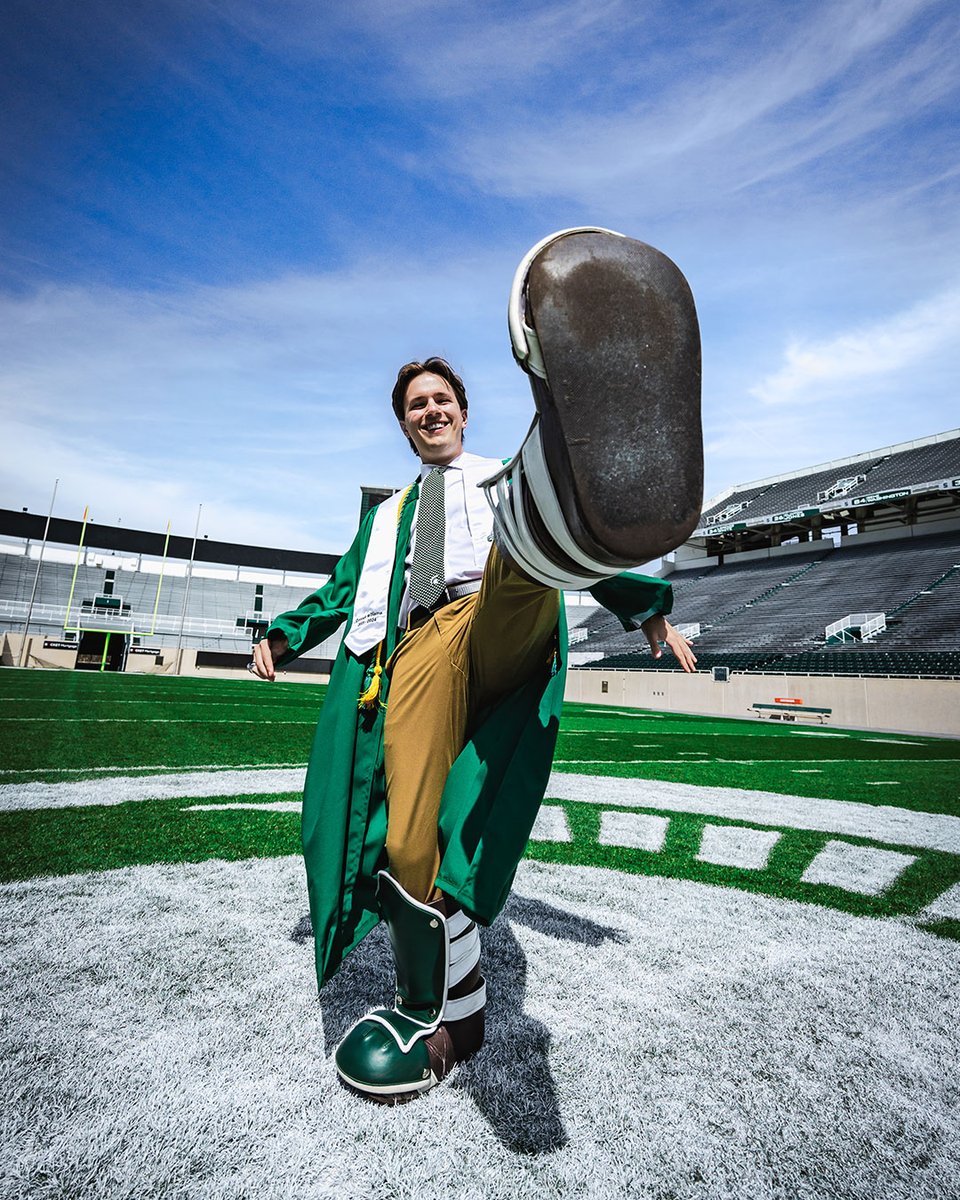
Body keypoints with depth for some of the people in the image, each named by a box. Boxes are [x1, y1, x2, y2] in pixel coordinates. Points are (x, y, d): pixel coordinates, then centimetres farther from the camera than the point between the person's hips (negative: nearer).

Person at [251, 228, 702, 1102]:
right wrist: (284, 636, 20)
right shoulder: (388, 514, 37)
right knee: (406, 843, -12)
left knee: (525, 542, -36)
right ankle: (446, 1013, 11)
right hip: (415, 654, 3)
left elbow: (582, 557, 21)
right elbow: (344, 587, 35)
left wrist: (648, 608, 8)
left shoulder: (505, 480, 29)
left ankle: (561, 506, -73)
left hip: (502, 628, -2)